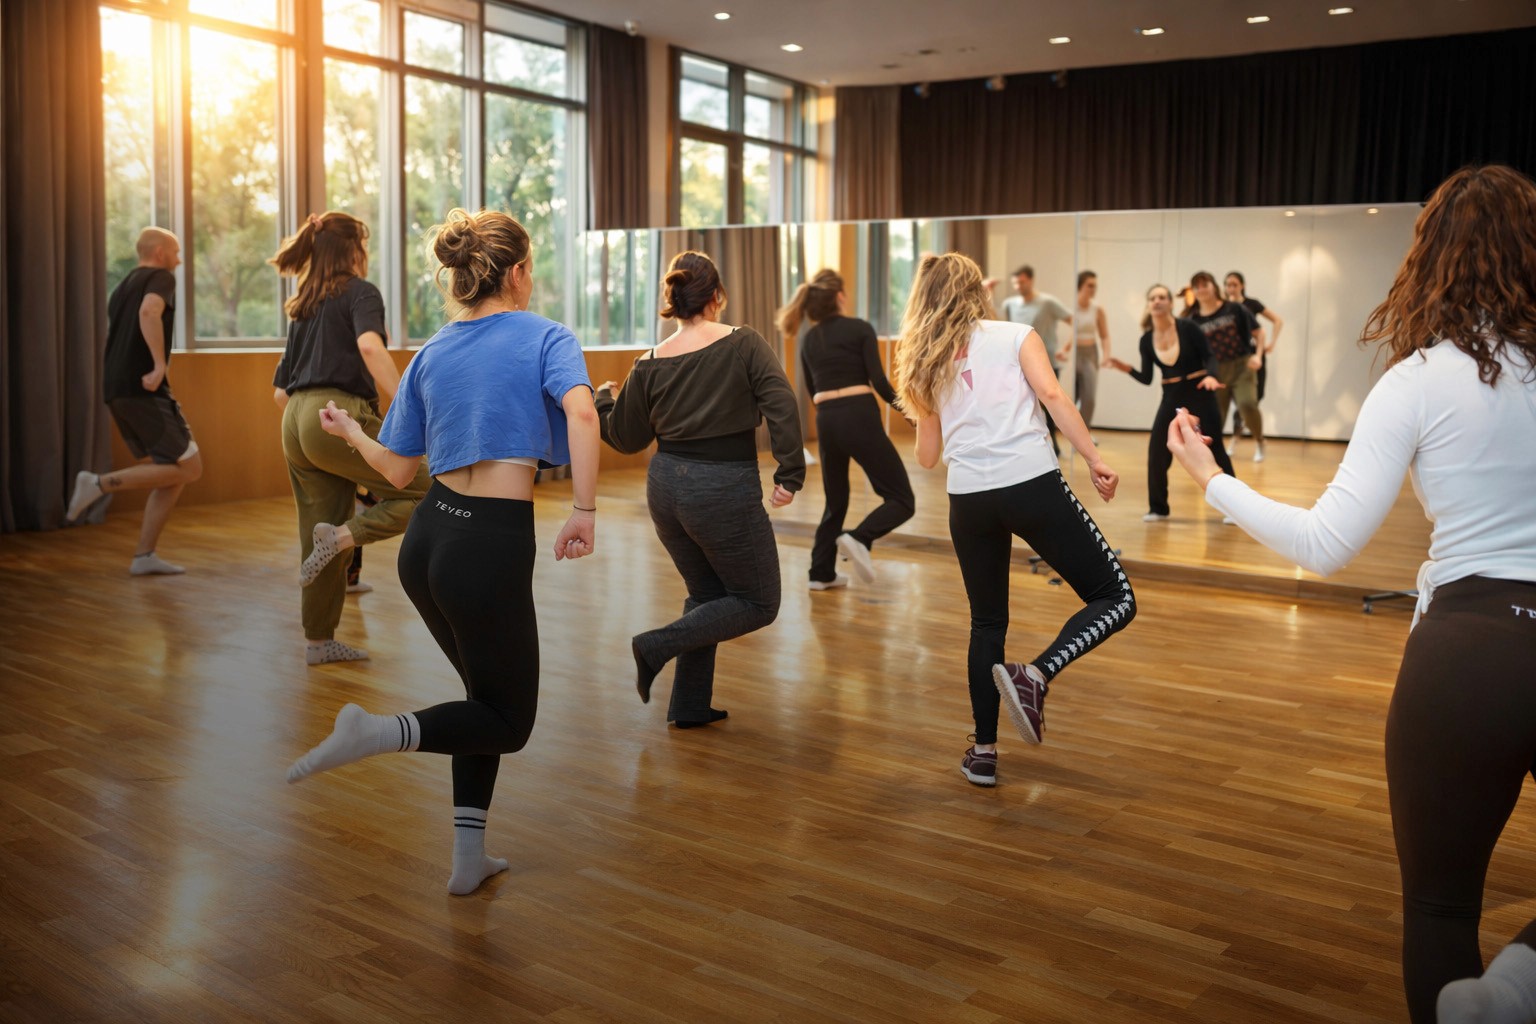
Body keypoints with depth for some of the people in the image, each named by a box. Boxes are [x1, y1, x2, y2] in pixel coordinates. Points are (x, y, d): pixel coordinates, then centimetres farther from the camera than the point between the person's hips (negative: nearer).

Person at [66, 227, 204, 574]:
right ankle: (101, 482, -12)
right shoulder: (161, 277, -2)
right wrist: (160, 365, -25)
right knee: (188, 467, -8)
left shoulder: (122, 287, 25)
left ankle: (144, 556, 7)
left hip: (117, 391, 9)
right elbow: (149, 311, -23)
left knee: (173, 471, 11)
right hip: (144, 389, -9)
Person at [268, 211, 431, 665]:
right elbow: (369, 345, -21)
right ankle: (342, 535, -17)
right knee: (420, 491, -2)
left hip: (296, 423, 8)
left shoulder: (302, 308, 24)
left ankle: (318, 640, 16)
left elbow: (280, 392, 22)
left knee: (322, 541, 12)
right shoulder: (360, 292, 2)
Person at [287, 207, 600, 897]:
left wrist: (349, 432, 33)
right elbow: (581, 413, -23)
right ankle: (379, 733, -13)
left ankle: (469, 856, 21)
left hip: (427, 542, 7)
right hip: (493, 548, -6)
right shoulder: (545, 337, -2)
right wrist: (585, 511, -22)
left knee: (488, 693, 24)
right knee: (509, 722, 10)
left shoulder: (432, 355, 12)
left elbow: (398, 470, 15)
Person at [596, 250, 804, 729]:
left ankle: (689, 705, 22)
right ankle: (659, 645, -5)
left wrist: (604, 398, 28)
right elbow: (782, 407, -21)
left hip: (667, 490, 6)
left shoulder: (650, 365, 0)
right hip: (725, 492, -5)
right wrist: (791, 474, -17)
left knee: (707, 594, 22)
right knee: (758, 604, 10)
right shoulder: (744, 344, -9)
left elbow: (625, 437, 9)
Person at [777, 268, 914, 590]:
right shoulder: (860, 328, 0)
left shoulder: (808, 339, 14)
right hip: (859, 418, -6)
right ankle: (858, 538, -23)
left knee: (835, 501, 22)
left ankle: (821, 572, 21)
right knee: (901, 499, 0)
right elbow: (878, 381, -6)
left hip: (826, 422, 6)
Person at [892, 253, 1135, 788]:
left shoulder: (925, 363, 18)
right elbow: (1050, 393, -8)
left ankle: (983, 752, 17)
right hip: (1033, 486, -4)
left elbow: (927, 455, 21)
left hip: (968, 500, 4)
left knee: (987, 622, 20)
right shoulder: (1016, 336, 9)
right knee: (1114, 599, 6)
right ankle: (1035, 674, -18)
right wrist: (1094, 458, -11)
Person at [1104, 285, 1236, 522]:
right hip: (1171, 397, 3)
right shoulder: (1147, 339, -1)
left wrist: (1210, 376, -27)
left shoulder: (1187, 328, -11)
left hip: (1199, 393, -3)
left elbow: (1208, 357, -7)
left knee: (1214, 449, 1)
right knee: (1156, 451, -5)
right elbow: (1146, 379, 4)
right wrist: (1127, 369, -14)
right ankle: (1158, 508, 11)